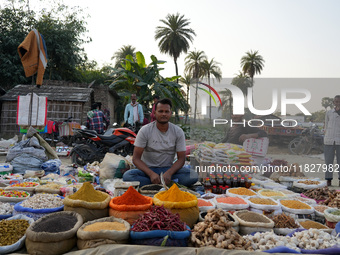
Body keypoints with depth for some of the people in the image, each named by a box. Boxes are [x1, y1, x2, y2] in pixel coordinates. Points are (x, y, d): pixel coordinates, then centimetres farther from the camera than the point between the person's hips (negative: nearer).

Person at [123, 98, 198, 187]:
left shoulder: (178, 132, -4)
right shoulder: (145, 130, -9)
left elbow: (181, 158, -5)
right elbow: (136, 158, -11)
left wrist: (169, 173, -24)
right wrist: (151, 174, -27)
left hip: (168, 169, 1)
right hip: (148, 169, -1)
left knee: (193, 176, -26)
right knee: (127, 176, -32)